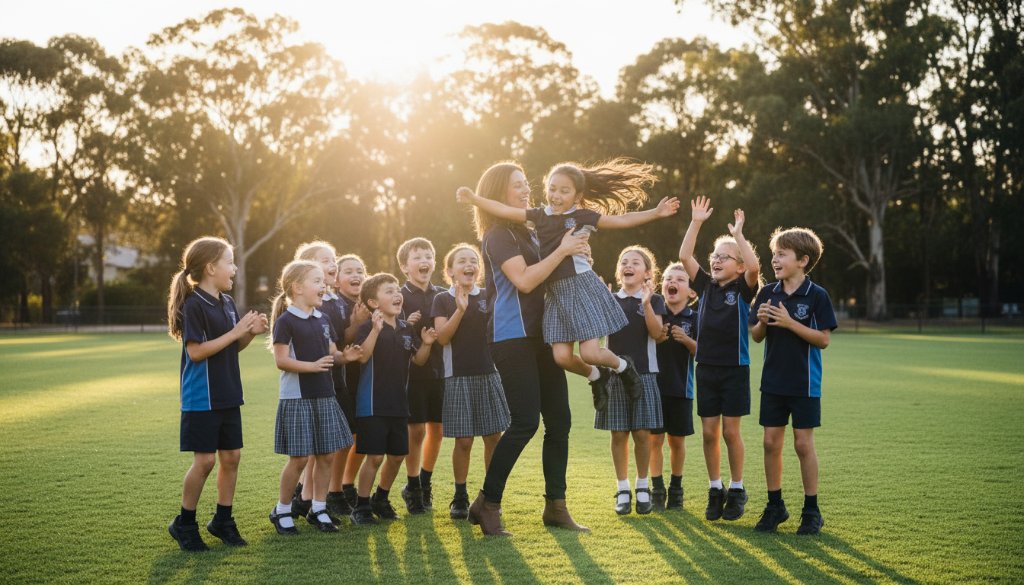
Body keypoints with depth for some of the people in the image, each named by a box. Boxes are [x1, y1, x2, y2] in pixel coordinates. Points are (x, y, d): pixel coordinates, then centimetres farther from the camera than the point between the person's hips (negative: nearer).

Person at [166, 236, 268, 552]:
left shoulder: (227, 303, 10)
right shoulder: (194, 304, -15)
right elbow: (196, 351, -21)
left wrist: (251, 332, -2)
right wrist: (236, 332, -20)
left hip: (227, 396, 8)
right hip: (201, 398, -8)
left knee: (231, 456, 9)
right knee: (205, 460, -5)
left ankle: (223, 520, 22)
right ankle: (184, 523, 12)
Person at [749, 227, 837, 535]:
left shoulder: (817, 295, -9)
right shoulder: (768, 293, 4)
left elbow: (823, 339, -12)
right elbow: (756, 336, 8)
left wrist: (790, 323, -21)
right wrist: (762, 322, -14)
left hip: (804, 383, -4)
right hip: (773, 380, 4)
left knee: (803, 443, 0)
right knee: (771, 442, 7)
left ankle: (811, 510, 12)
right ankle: (775, 506, 20)